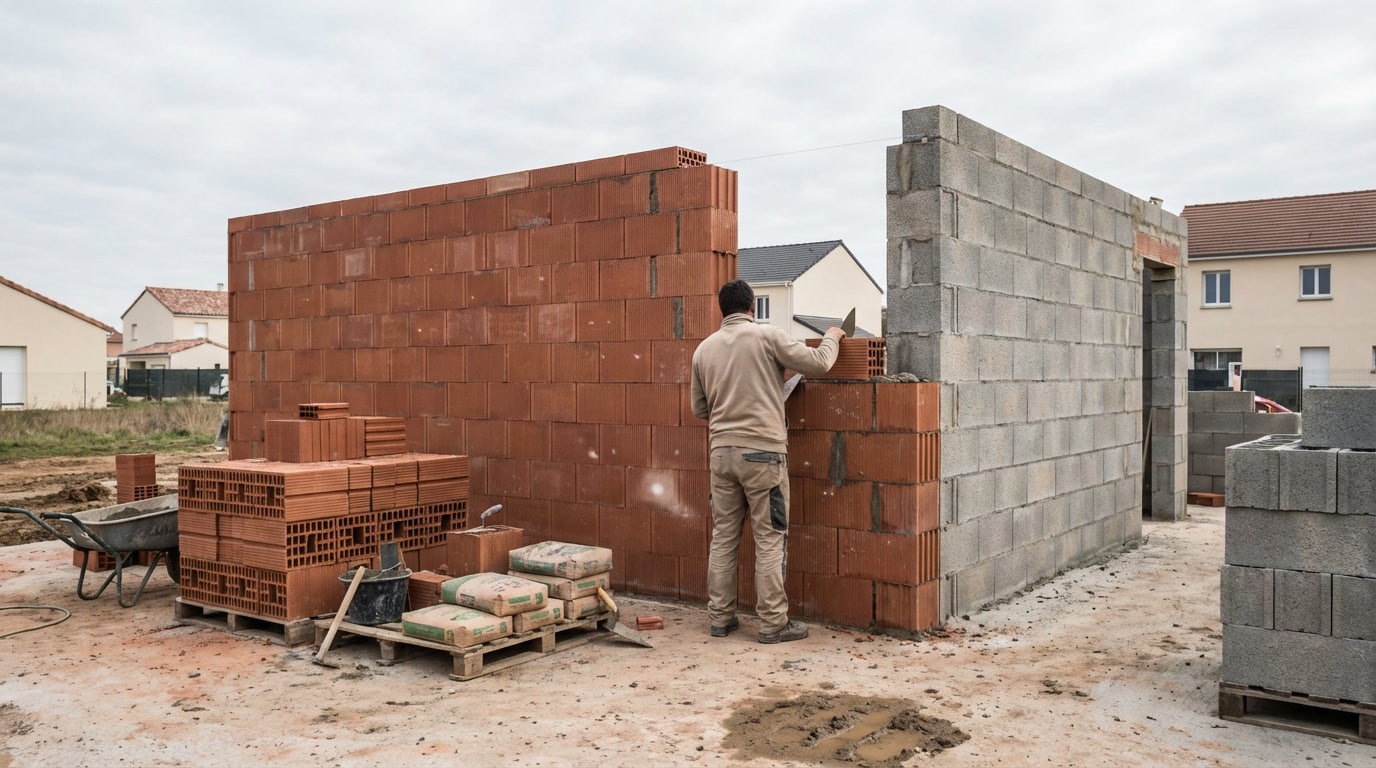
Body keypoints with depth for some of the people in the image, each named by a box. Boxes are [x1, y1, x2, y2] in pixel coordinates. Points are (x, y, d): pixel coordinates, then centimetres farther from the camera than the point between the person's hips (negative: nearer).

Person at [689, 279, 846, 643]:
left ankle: (720, 617, 17)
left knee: (723, 536, 11)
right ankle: (773, 623, 6)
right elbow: (818, 363, -5)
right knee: (770, 539, 2)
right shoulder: (767, 335, -6)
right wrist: (832, 338, 15)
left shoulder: (704, 349, 9)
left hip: (722, 451, 5)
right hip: (763, 452, -5)